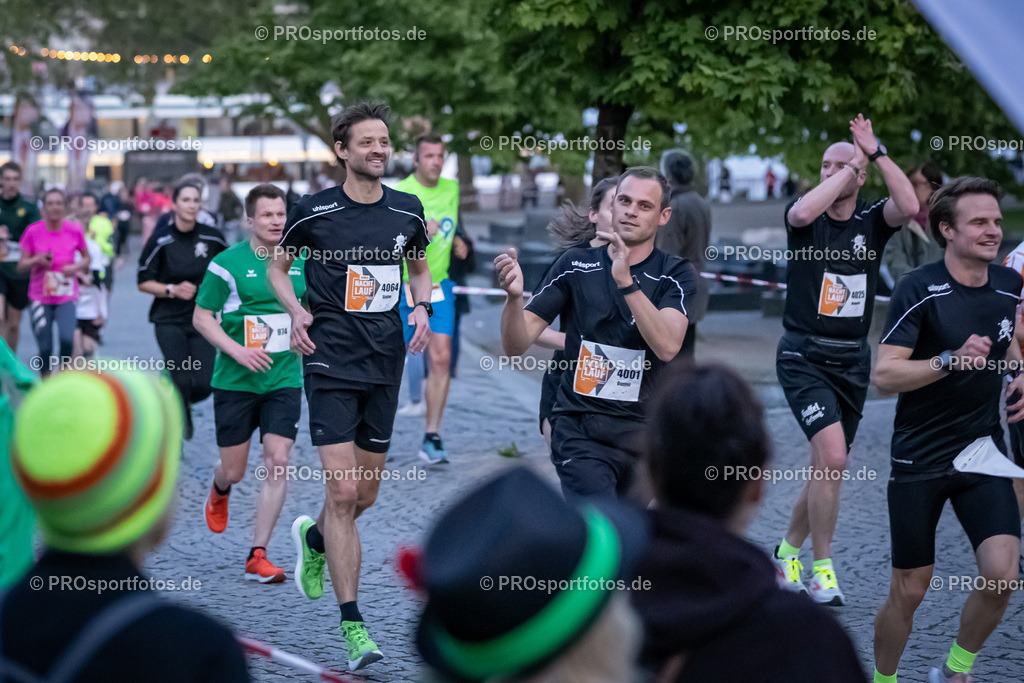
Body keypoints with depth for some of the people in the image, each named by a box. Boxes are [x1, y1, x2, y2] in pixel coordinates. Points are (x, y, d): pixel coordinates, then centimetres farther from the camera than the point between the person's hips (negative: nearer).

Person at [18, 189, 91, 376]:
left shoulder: (74, 230, -2)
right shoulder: (33, 231, -4)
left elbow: (87, 258, 12)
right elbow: (21, 265, 1)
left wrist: (77, 267, -9)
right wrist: (37, 260, -19)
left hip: (66, 297, 0)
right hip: (40, 297, 0)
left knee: (67, 338, -23)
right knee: (45, 348, -2)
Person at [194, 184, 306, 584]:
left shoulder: (300, 261, 5)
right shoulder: (228, 263, -7)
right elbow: (201, 317, -5)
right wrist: (238, 351, -17)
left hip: (284, 381, 2)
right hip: (235, 381, -2)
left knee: (278, 463, -11)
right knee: (234, 471, 4)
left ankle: (258, 556, -4)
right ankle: (219, 491, 44)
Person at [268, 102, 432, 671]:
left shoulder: (408, 211, 5)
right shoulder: (315, 211, -5)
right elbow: (278, 266, 11)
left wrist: (422, 310, 2)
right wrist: (296, 311, -7)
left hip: (385, 363, 4)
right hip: (331, 362, -4)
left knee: (366, 493, 12)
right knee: (343, 492, -12)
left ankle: (314, 537, 47)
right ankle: (353, 625, -8)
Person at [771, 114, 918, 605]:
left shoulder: (872, 221, 3)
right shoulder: (807, 219, -4)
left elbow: (909, 206, -18)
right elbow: (801, 212, -29)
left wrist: (876, 153, -17)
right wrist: (853, 164, -20)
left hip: (852, 360, 4)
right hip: (804, 357, -4)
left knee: (827, 468, 12)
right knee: (831, 458, -19)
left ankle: (788, 549, 33)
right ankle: (821, 567, -7)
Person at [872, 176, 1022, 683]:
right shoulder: (919, 289, -14)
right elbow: (884, 375, -21)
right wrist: (951, 360, -33)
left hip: (982, 451, 4)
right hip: (919, 460, -4)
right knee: (909, 591, 4)